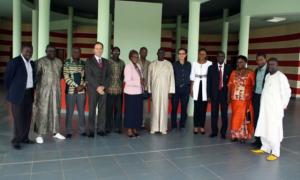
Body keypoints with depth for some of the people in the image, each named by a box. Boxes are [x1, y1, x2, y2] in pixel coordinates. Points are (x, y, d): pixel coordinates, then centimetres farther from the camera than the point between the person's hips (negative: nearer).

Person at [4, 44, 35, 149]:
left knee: (27, 117, 11)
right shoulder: (14, 62, -10)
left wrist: (32, 91, 11)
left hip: (29, 94, 6)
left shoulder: (32, 63, 10)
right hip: (18, 94, -6)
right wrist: (12, 91, 1)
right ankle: (16, 141, 10)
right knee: (18, 118, -2)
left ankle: (24, 137, 23)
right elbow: (7, 78, -7)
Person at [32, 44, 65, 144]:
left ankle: (55, 132, 22)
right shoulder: (40, 61, -5)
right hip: (44, 90, -4)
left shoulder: (59, 61, 8)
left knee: (56, 111, 10)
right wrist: (37, 91, -14)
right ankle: (39, 135, 7)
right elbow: (37, 76, -10)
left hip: (56, 90, 5)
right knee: (42, 111, -2)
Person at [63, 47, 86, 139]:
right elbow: (66, 77, -7)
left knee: (81, 111, 7)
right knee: (69, 112, 2)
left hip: (81, 91, 3)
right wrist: (76, 86, -13)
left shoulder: (83, 63, 9)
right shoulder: (67, 62, 0)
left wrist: (83, 85, -8)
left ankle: (82, 130, 18)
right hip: (70, 90, -2)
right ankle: (68, 132, 12)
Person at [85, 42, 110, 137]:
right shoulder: (89, 61, 3)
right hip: (93, 90, -3)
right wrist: (97, 87, -12)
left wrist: (103, 86, -5)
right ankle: (91, 130, 4)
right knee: (92, 110, -2)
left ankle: (101, 129, 9)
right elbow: (88, 76, -6)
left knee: (102, 110, 2)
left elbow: (108, 76, 10)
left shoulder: (106, 62, 16)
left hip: (103, 89, 3)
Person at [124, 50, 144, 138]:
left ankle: (134, 129, 21)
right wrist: (139, 82, -17)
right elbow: (128, 81, -17)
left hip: (139, 92, 7)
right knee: (130, 111, 2)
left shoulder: (138, 66, 11)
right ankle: (129, 130, 12)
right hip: (131, 93, -7)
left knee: (138, 111, 9)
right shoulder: (128, 66, -10)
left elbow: (141, 78, 12)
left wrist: (142, 82, -9)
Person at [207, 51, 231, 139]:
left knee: (224, 114, 2)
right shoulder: (211, 67, 6)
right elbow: (209, 82, 3)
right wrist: (208, 95, -2)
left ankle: (223, 132, 12)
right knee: (214, 114, 4)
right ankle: (214, 131, 15)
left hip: (225, 94, -1)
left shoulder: (229, 68, 4)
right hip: (214, 94, 1)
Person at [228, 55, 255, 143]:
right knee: (235, 117, 10)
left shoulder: (250, 73, -4)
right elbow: (230, 85, 6)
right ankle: (235, 134, 20)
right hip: (235, 99, 3)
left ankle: (243, 135, 14)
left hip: (246, 100, -3)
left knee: (244, 117, 3)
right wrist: (229, 97, 1)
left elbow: (253, 86, -6)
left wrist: (252, 97, -11)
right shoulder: (233, 73, 7)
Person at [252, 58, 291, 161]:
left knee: (274, 130, -4)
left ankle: (275, 152, 4)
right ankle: (265, 148, 27)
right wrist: (263, 104, 9)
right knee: (264, 128, 13)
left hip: (275, 108, -7)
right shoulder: (267, 76, 12)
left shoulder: (281, 77, -10)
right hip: (265, 107, 7)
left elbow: (287, 92, -10)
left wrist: (283, 106, -6)